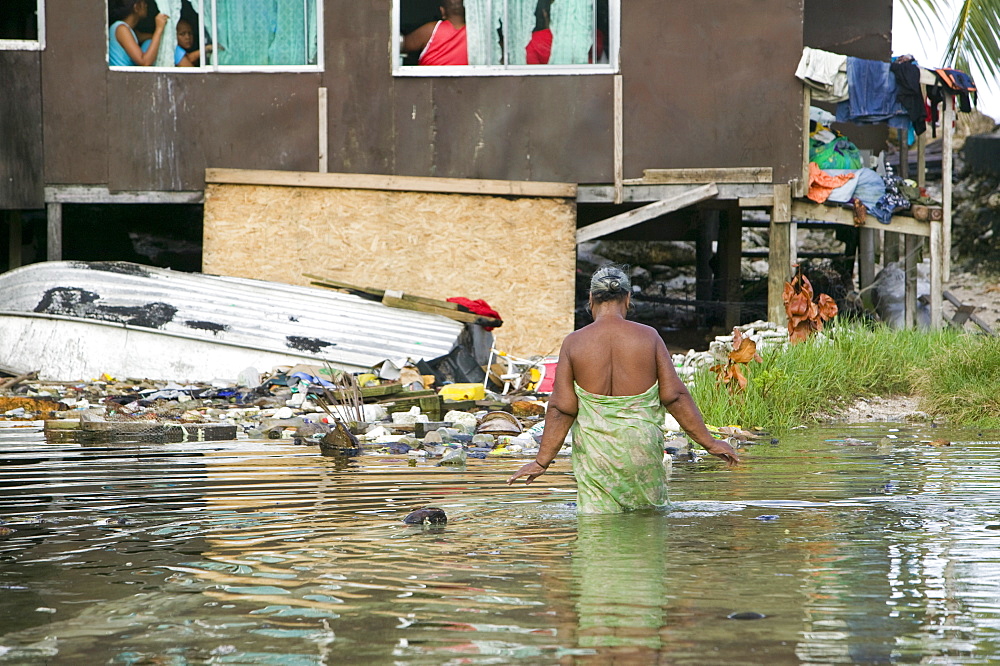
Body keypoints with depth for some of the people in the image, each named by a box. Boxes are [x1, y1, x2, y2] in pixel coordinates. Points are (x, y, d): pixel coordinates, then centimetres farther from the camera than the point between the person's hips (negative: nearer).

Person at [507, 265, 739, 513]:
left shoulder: (574, 342, -3)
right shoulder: (648, 337, -3)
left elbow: (562, 409, -4)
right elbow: (675, 397, -3)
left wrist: (542, 460, 3)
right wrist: (709, 443, 4)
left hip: (594, 452, 0)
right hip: (641, 445, 0)